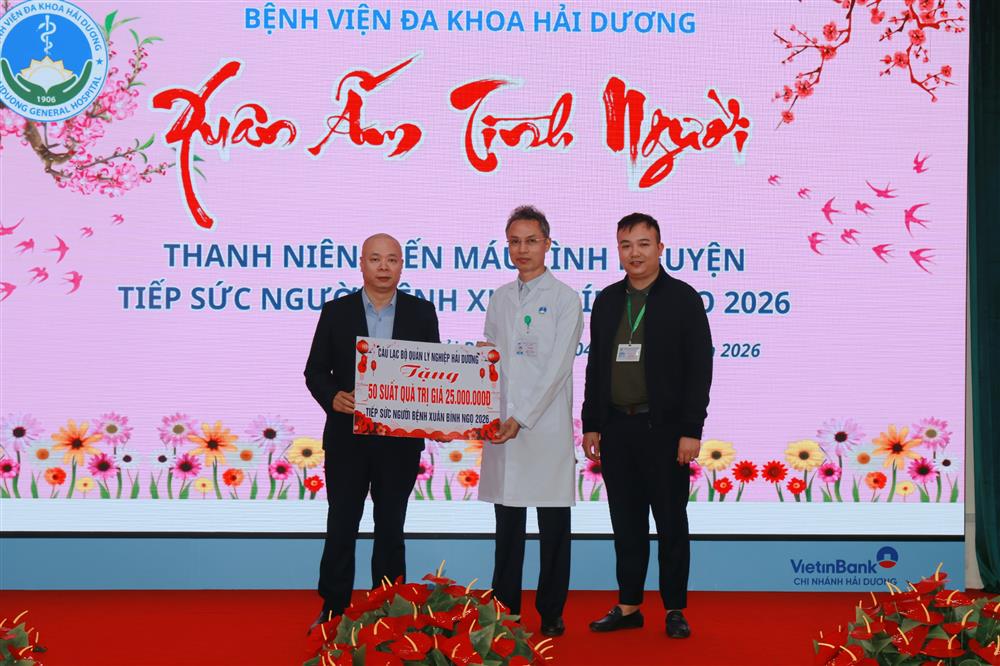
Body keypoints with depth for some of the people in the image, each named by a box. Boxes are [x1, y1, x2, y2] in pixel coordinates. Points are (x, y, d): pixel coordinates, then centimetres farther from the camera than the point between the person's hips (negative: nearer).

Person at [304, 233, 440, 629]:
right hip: (347, 437, 0)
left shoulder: (422, 313, 3)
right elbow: (315, 370, 1)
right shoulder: (336, 311, 1)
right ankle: (334, 608, 17)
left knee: (391, 526, 11)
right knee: (341, 525, 6)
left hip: (400, 440, 1)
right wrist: (332, 397, -18)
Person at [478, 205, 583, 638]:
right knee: (507, 523, 10)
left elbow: (557, 367, -10)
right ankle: (506, 607, 19)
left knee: (553, 527, 3)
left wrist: (521, 418, -15)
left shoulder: (565, 299, -2)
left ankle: (551, 613, 12)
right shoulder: (499, 299, 13)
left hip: (545, 426, -4)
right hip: (501, 424, 5)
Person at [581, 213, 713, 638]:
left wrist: (691, 430, -13)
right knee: (626, 523, 10)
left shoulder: (682, 298, -3)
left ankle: (675, 609, 15)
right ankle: (628, 607, 19)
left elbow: (699, 368, -7)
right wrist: (590, 424, 8)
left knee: (670, 523, 5)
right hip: (616, 428, 4)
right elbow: (595, 367, 13)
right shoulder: (607, 301, 10)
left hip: (663, 428, -4)